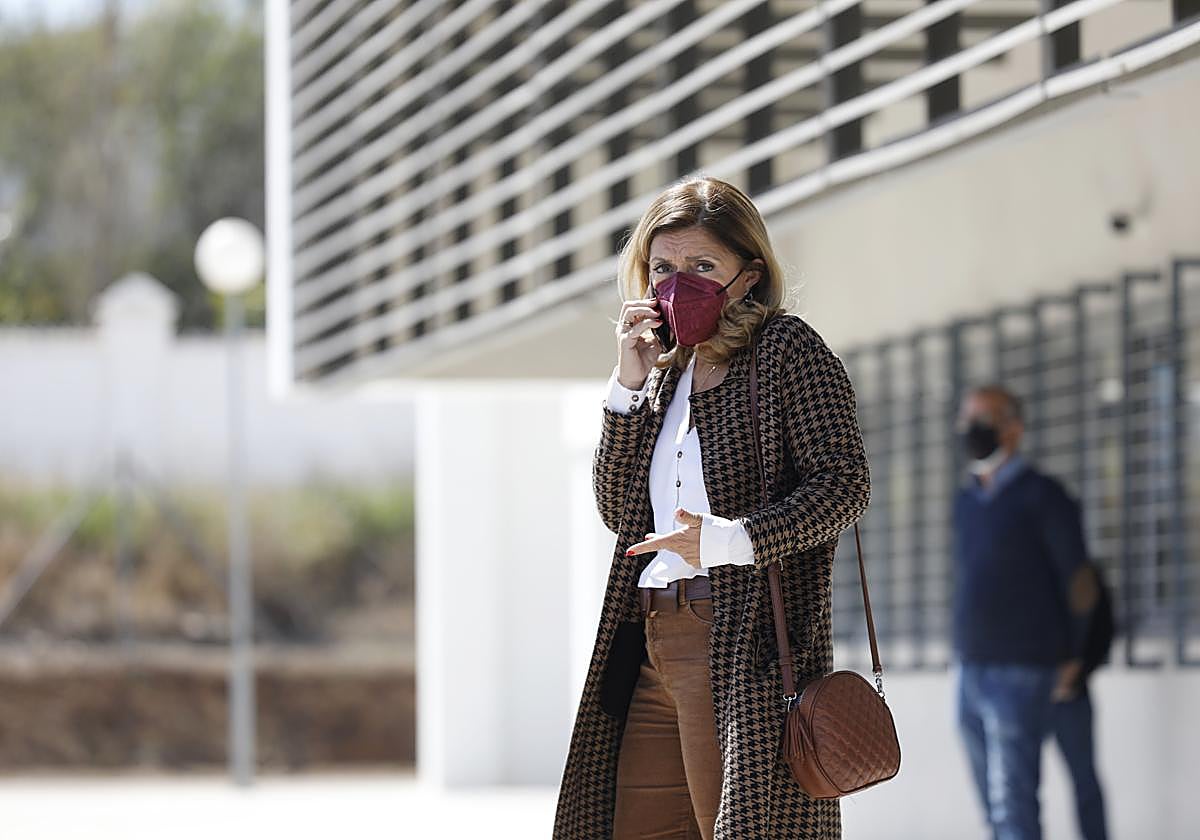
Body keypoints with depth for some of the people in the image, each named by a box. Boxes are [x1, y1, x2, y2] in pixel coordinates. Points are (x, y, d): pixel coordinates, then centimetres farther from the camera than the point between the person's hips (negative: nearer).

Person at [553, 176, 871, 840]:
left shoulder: (787, 349, -1)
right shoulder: (668, 371, 21)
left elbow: (842, 484, -11)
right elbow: (616, 507, 16)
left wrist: (731, 540, -25)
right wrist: (628, 385, 5)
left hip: (741, 637, -7)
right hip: (652, 642, 7)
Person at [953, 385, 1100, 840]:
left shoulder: (1043, 496, -8)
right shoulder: (967, 501, 15)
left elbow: (1080, 581, -6)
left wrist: (1072, 660, 2)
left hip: (1021, 678, -7)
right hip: (971, 674, 7)